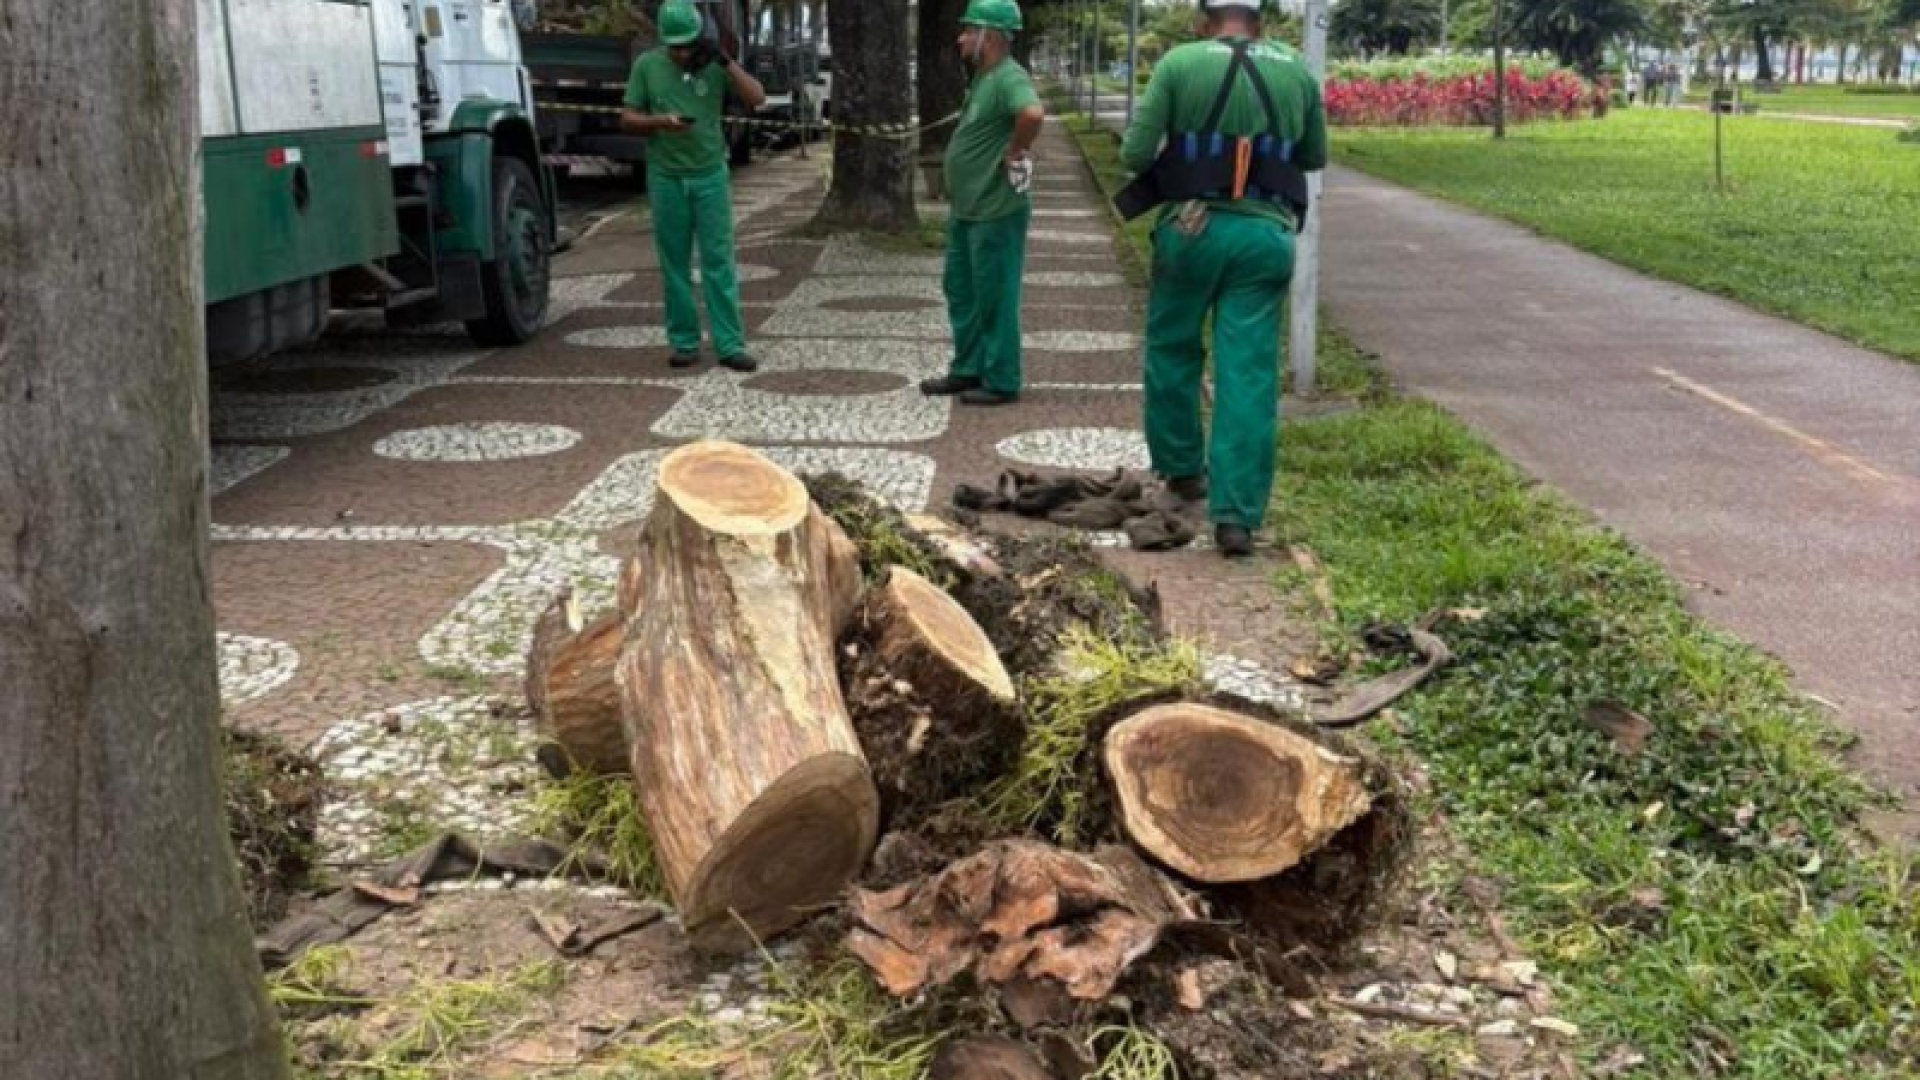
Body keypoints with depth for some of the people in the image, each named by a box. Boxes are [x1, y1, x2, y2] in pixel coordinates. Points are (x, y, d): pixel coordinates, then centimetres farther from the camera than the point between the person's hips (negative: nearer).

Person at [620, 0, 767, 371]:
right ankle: (684, 342, 11)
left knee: (719, 262, -3)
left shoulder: (713, 64, 1)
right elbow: (628, 119, 3)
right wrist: (662, 121, -15)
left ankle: (730, 345, -3)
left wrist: (726, 61, -17)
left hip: (710, 176, -1)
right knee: (675, 264, 4)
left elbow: (756, 99, -9)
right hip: (666, 178, 1)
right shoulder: (647, 65, 1)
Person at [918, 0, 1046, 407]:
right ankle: (968, 369, 28)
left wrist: (1014, 153, -24)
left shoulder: (1009, 77, -19)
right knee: (960, 291, 17)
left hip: (995, 212, -10)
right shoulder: (983, 77, 12)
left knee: (994, 298, -1)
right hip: (966, 210, 10)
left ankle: (1001, 381, 9)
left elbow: (1033, 114, -39)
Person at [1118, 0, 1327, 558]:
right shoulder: (1298, 70, 6)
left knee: (1172, 349, 21)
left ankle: (1182, 467, 33)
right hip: (1266, 236, 2)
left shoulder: (1179, 62, -4)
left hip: (1192, 228, -1)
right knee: (1250, 375, 1)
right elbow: (1314, 158, 18)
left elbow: (1135, 154, -5)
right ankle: (1236, 514, -3)